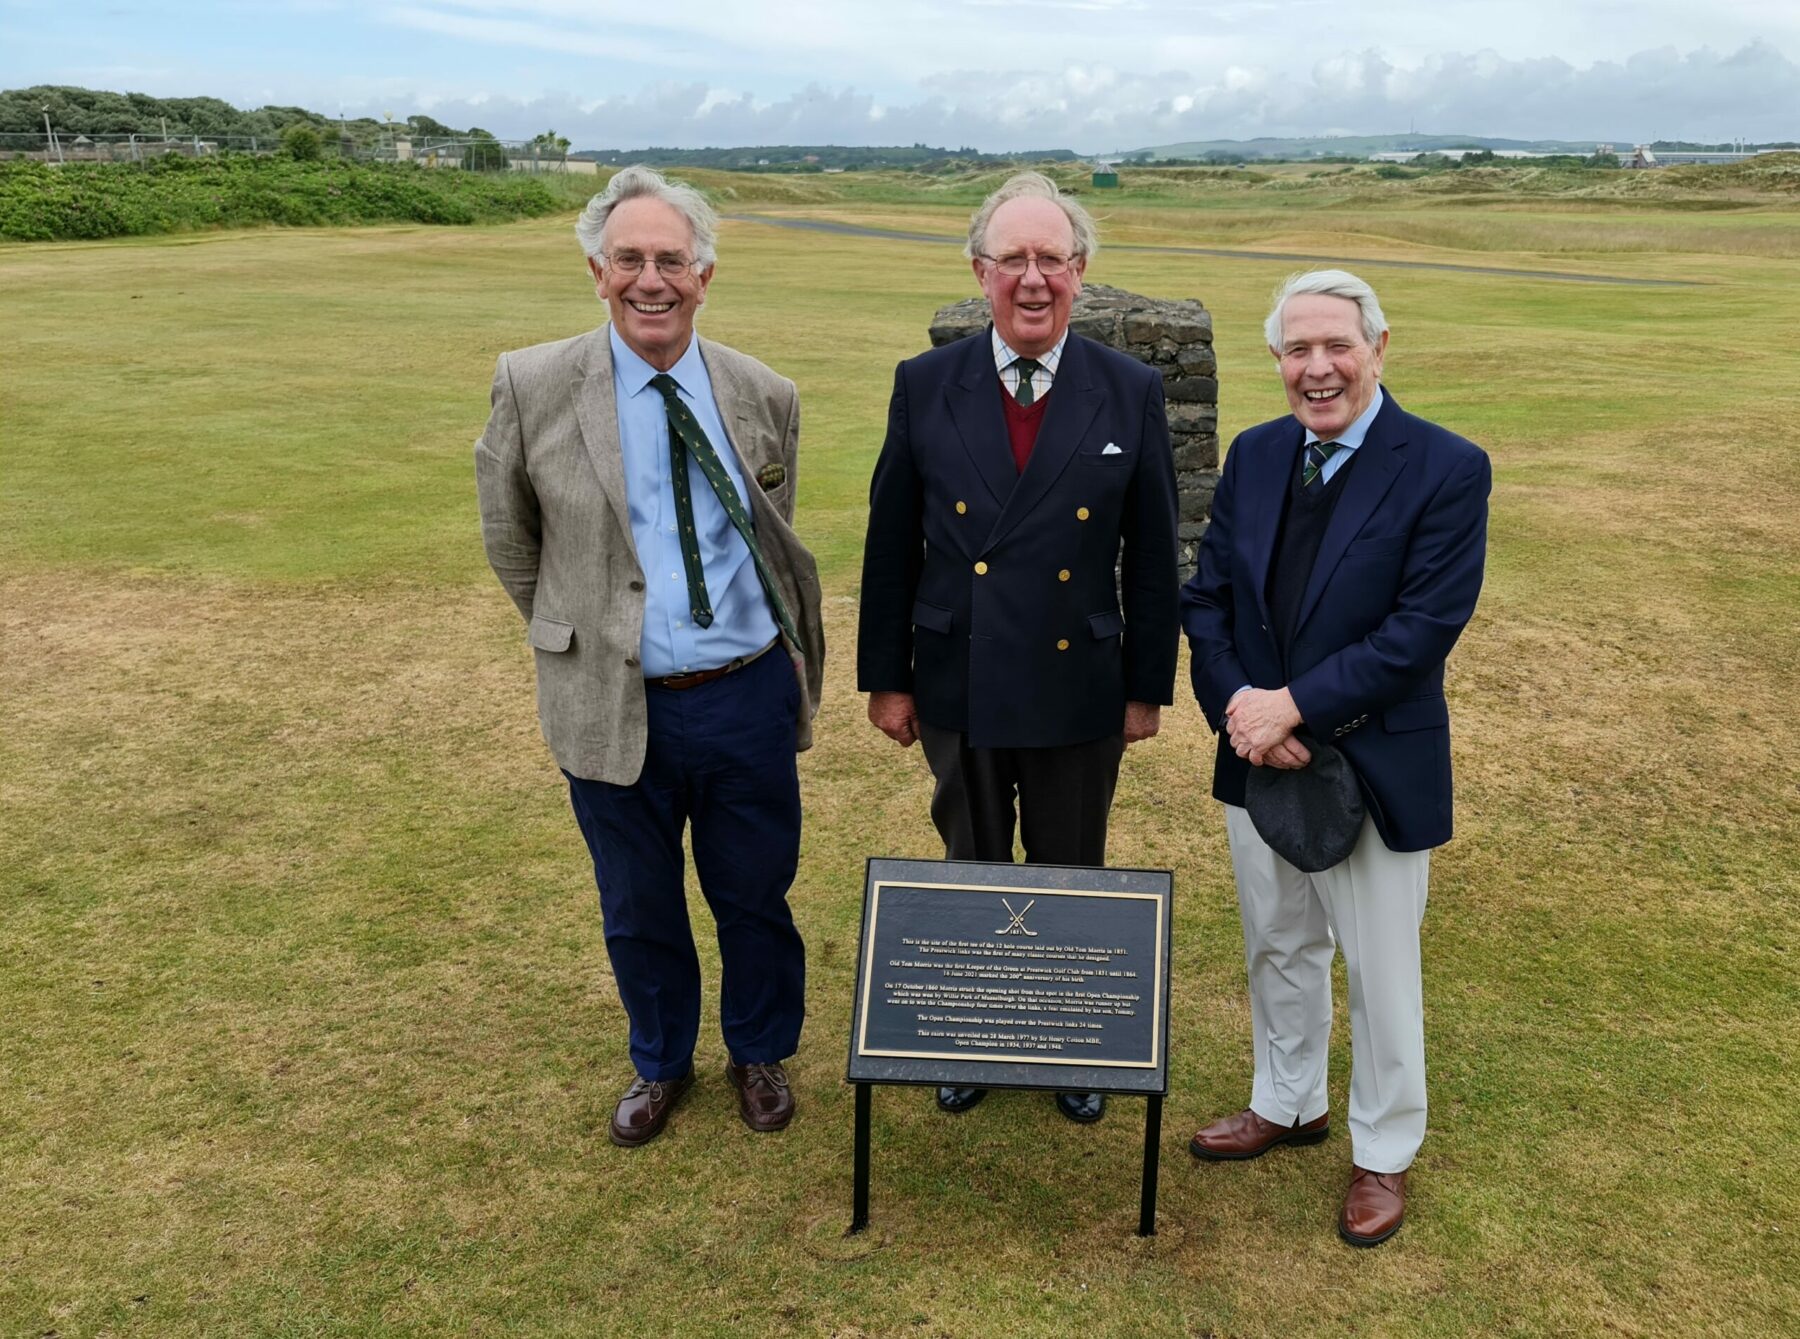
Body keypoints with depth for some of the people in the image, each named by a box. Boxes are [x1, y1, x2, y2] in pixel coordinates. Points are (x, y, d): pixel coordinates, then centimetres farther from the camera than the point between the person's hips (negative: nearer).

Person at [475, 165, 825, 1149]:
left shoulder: (764, 397, -2)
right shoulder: (534, 386, -8)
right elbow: (509, 537, 5)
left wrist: (785, 659, 12)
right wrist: (579, 631, 9)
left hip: (749, 697, 1)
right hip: (615, 705, -1)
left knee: (755, 898, 17)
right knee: (638, 910, 17)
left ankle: (760, 1054, 44)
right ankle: (660, 1063, 44)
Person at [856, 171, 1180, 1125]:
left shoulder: (1131, 393, -5)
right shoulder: (925, 386, -5)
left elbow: (1151, 556, -1)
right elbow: (890, 545, 0)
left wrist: (1148, 686, 0)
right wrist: (885, 678, 1)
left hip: (1079, 690, 0)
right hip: (958, 688, 1)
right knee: (971, 874, 18)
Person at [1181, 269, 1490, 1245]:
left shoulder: (1446, 469, -14)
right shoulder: (1254, 456, 2)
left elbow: (1424, 628, -20)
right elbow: (1206, 598, 2)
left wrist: (1293, 707, -22)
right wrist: (1238, 711, -13)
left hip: (1377, 766, -4)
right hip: (1259, 759, 5)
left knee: (1380, 972, 11)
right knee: (1279, 949, 21)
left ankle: (1383, 1154, 33)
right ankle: (1287, 1104, 44)